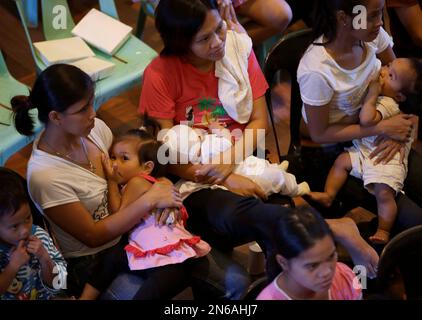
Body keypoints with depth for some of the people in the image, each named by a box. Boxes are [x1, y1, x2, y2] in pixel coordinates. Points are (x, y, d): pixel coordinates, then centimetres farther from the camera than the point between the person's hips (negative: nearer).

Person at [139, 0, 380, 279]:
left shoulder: (238, 47, 2)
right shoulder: (160, 75, -8)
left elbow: (259, 121, 1)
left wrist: (230, 160, -18)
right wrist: (227, 181, -19)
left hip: (244, 165, 3)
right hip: (195, 180, -3)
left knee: (282, 232, -33)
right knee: (233, 215, -38)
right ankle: (334, 228, -34)